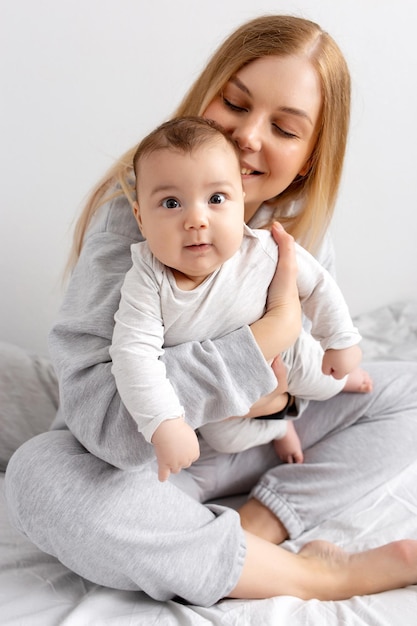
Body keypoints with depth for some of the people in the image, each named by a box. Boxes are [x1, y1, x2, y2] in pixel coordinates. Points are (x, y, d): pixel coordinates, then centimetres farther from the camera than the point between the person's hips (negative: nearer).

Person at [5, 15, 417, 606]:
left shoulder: (301, 218, -7)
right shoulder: (131, 209, -24)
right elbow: (97, 414, -35)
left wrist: (281, 374, -19)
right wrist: (273, 331, -36)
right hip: (144, 455, -4)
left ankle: (253, 530, -19)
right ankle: (320, 576, -24)